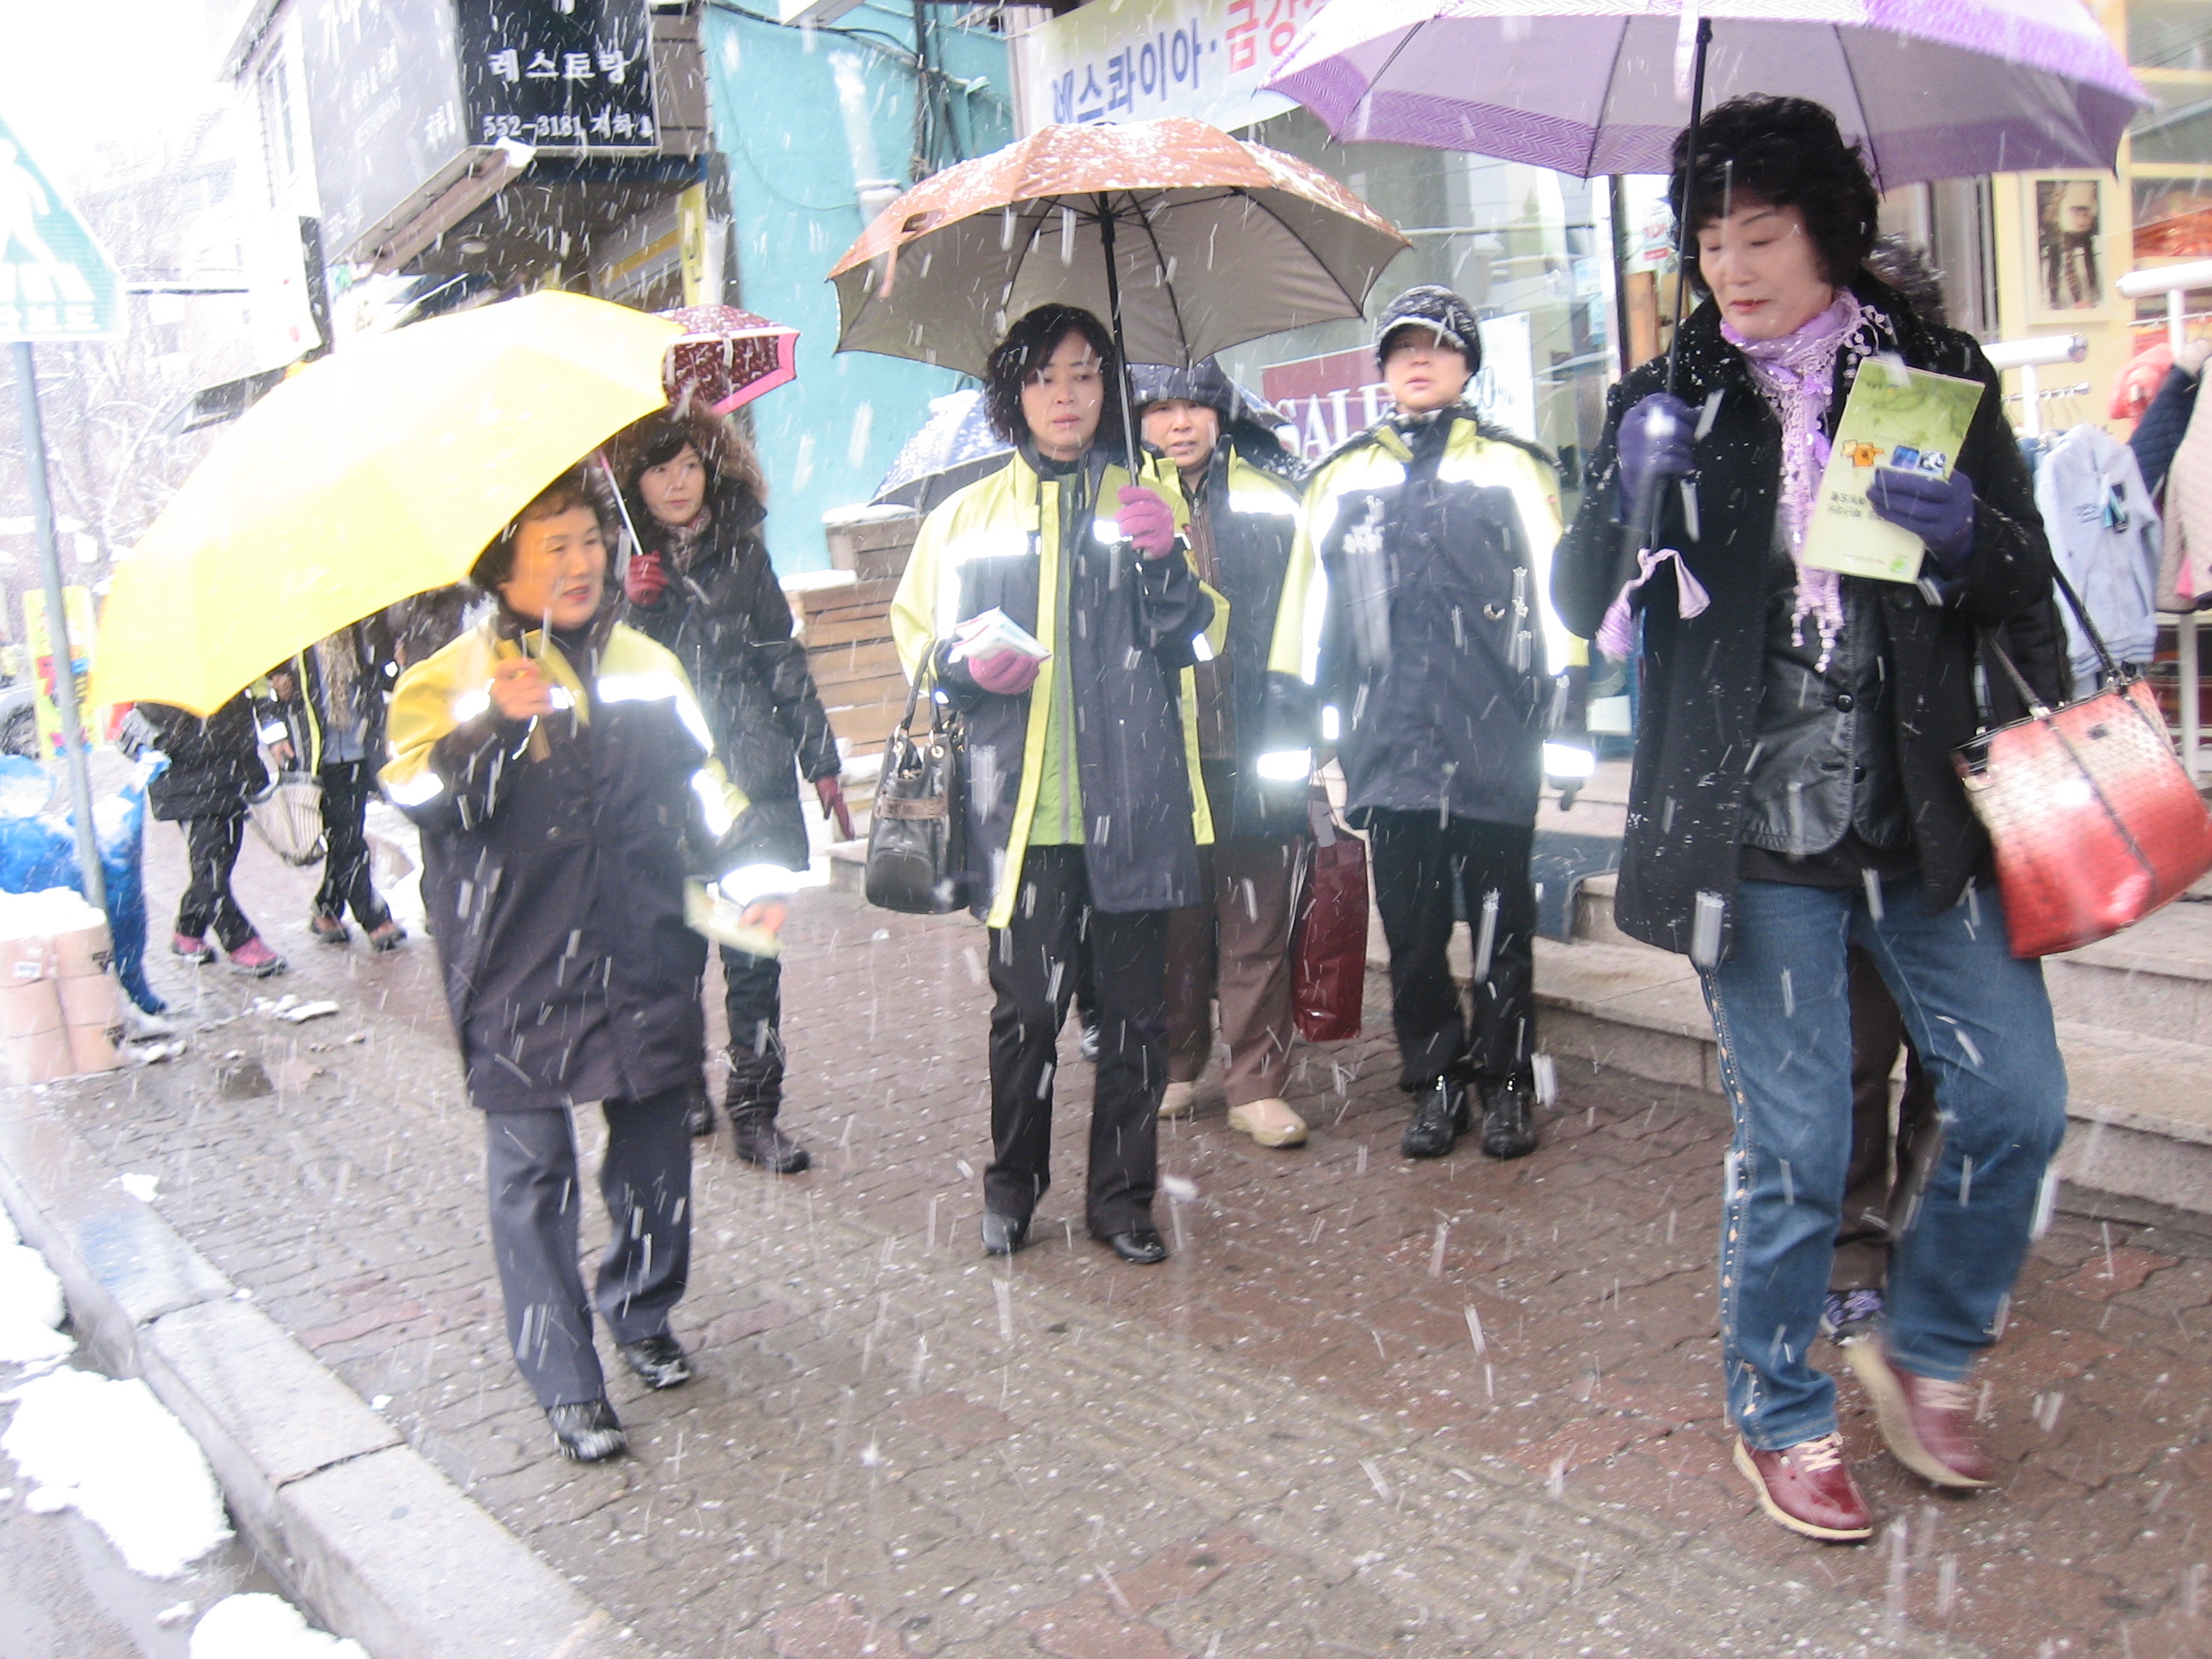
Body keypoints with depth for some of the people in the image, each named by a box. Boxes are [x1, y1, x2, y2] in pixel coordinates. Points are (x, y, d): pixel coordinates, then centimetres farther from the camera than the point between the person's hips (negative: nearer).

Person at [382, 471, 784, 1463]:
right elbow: (418, 795, -16)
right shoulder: (455, 679, -2)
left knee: (655, 1147, 11)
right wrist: (496, 724, -30)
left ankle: (642, 1314, 34)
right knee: (534, 1169, 2)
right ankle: (564, 1383, 12)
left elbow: (700, 786, 19)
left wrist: (745, 883, 9)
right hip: (520, 968, -4)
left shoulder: (644, 664, 12)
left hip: (644, 954, 4)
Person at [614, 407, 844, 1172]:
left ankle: (754, 1109, 7)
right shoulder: (622, 564, 4)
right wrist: (635, 604, -18)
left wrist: (820, 758, 13)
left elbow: (783, 661, 14)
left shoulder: (743, 555, 9)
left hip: (752, 783, 1)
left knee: (754, 952, 0)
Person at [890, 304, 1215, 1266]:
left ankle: (1122, 1195, 20)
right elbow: (917, 642, 16)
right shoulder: (968, 517, 12)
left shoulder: (1149, 497, 11)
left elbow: (1197, 639, 6)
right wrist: (968, 671, -5)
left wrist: (1163, 559, -13)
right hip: (1019, 805, 0)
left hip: (1134, 801, 0)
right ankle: (1012, 1186, 24)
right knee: (1025, 1008, 4)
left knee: (1135, 1009, 5)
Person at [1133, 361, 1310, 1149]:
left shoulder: (1268, 496, 5)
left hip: (1255, 753, 0)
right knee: (1172, 925, 11)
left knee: (1257, 928, 3)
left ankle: (1257, 1084, 13)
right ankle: (1174, 1068, 27)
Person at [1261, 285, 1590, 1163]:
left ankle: (1505, 1083, 19)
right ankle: (1435, 1082, 21)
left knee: (1499, 926, 5)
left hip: (1493, 744, -2)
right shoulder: (1340, 477, 15)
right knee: (1411, 928, 7)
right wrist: (1292, 724, 7)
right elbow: (1306, 601, 14)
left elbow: (1556, 594, 4)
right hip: (1385, 745, 2)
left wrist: (1564, 715, -4)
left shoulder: (1513, 466, 9)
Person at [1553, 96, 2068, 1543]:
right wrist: (1627, 492, -18)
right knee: (1795, 1143, 2)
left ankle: (1924, 1350, 29)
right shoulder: (1669, 401, 5)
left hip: (1924, 814, 3)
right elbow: (1588, 607, 1)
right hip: (1754, 826, -2)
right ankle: (1781, 1416, 24)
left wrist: (1963, 534, -15)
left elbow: (2024, 584, 8)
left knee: (2020, 1100, 3)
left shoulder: (1937, 376, 8)